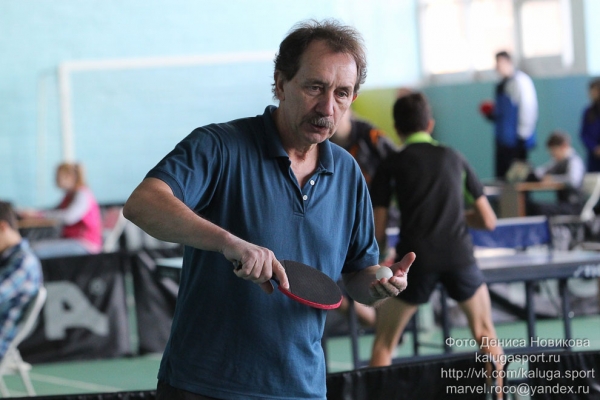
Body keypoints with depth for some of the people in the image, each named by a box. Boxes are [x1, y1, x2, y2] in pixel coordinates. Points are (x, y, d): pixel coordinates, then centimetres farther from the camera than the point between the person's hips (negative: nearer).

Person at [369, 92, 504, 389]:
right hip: (459, 255, 2)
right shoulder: (454, 159, 15)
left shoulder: (391, 166, 8)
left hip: (416, 259, -2)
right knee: (485, 336, 23)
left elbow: (378, 234, 4)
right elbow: (488, 220, 16)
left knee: (384, 344, 12)